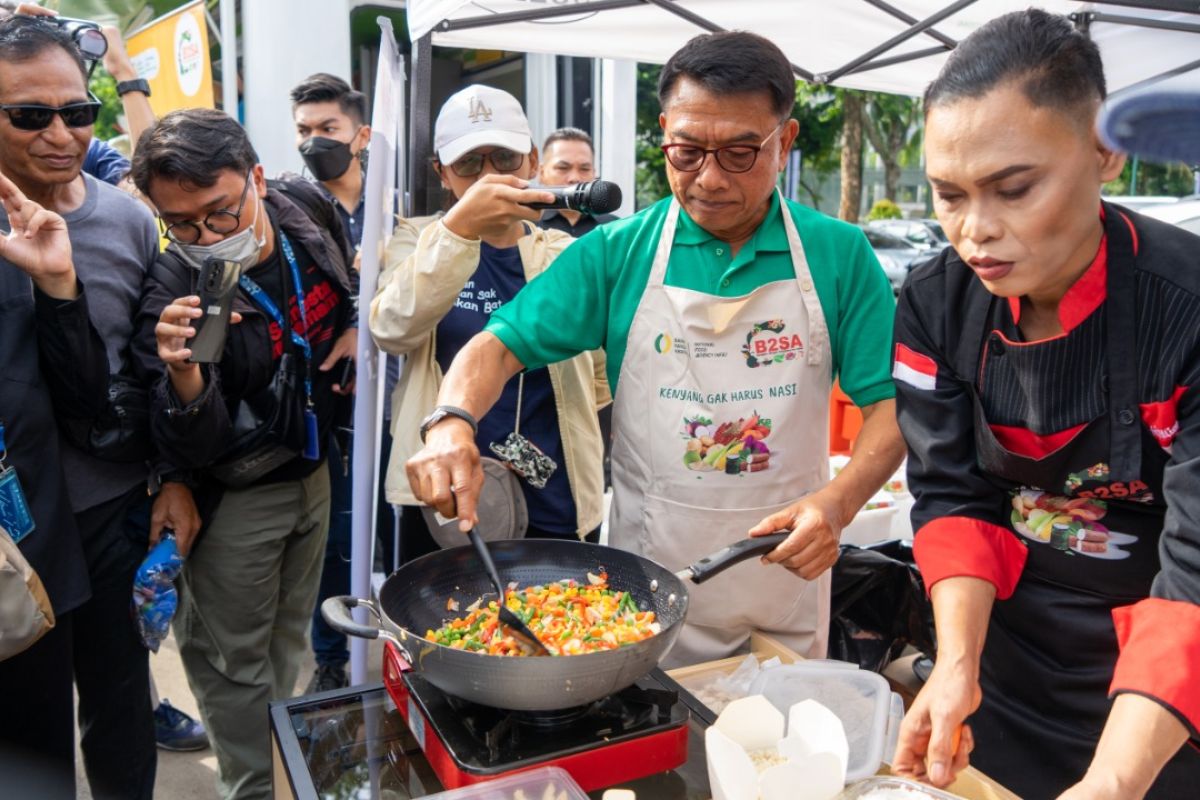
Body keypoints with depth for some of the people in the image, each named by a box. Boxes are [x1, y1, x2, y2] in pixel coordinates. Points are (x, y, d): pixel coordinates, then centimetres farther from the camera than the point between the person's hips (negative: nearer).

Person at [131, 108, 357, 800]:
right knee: (235, 660, 11)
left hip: (311, 468, 5)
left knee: (289, 638, 23)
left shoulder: (308, 209, -12)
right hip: (237, 496, -5)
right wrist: (183, 376, -45)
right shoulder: (174, 290, -26)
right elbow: (192, 449, -26)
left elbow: (347, 281, 13)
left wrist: (355, 327, -5)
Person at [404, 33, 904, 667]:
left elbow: (890, 402, -4)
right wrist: (452, 421, -27)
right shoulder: (617, 253, -5)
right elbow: (500, 345, -7)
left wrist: (839, 501, -22)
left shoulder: (839, 255, -5)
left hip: (787, 584, 1)